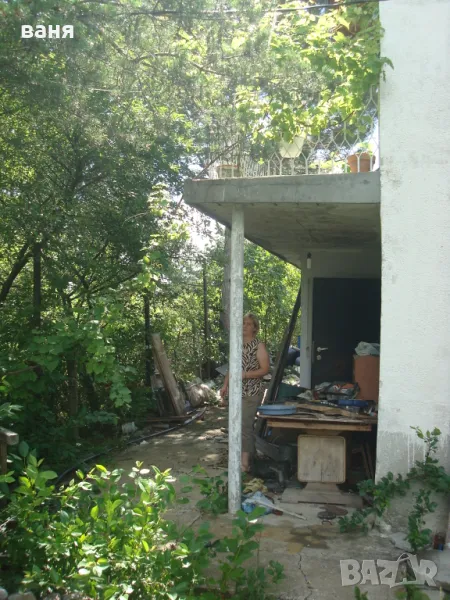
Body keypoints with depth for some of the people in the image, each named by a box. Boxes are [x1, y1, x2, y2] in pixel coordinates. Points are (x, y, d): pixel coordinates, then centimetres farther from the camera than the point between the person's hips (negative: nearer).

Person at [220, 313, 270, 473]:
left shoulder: (258, 346, -5)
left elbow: (265, 369, -11)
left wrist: (245, 374, -20)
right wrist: (225, 385, 8)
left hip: (252, 392, -7)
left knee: (245, 425, -11)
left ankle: (245, 462, -7)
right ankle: (239, 457, 21)